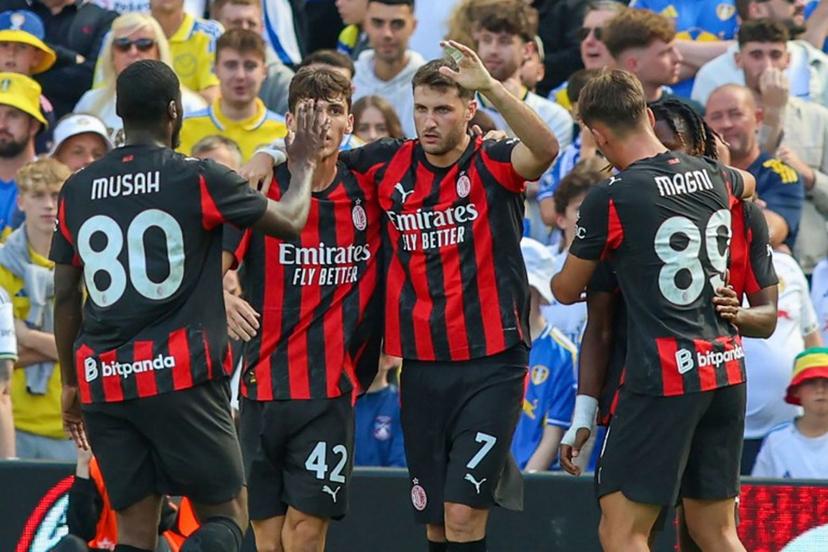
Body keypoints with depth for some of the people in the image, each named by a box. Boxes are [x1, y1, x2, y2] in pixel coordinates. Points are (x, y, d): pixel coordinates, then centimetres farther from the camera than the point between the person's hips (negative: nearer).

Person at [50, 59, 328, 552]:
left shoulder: (77, 191, 8)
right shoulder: (198, 180, -5)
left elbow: (65, 297, 12)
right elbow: (290, 221, 7)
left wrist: (71, 382, 23)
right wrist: (304, 165, 26)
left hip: (103, 381, 4)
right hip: (180, 377, -4)